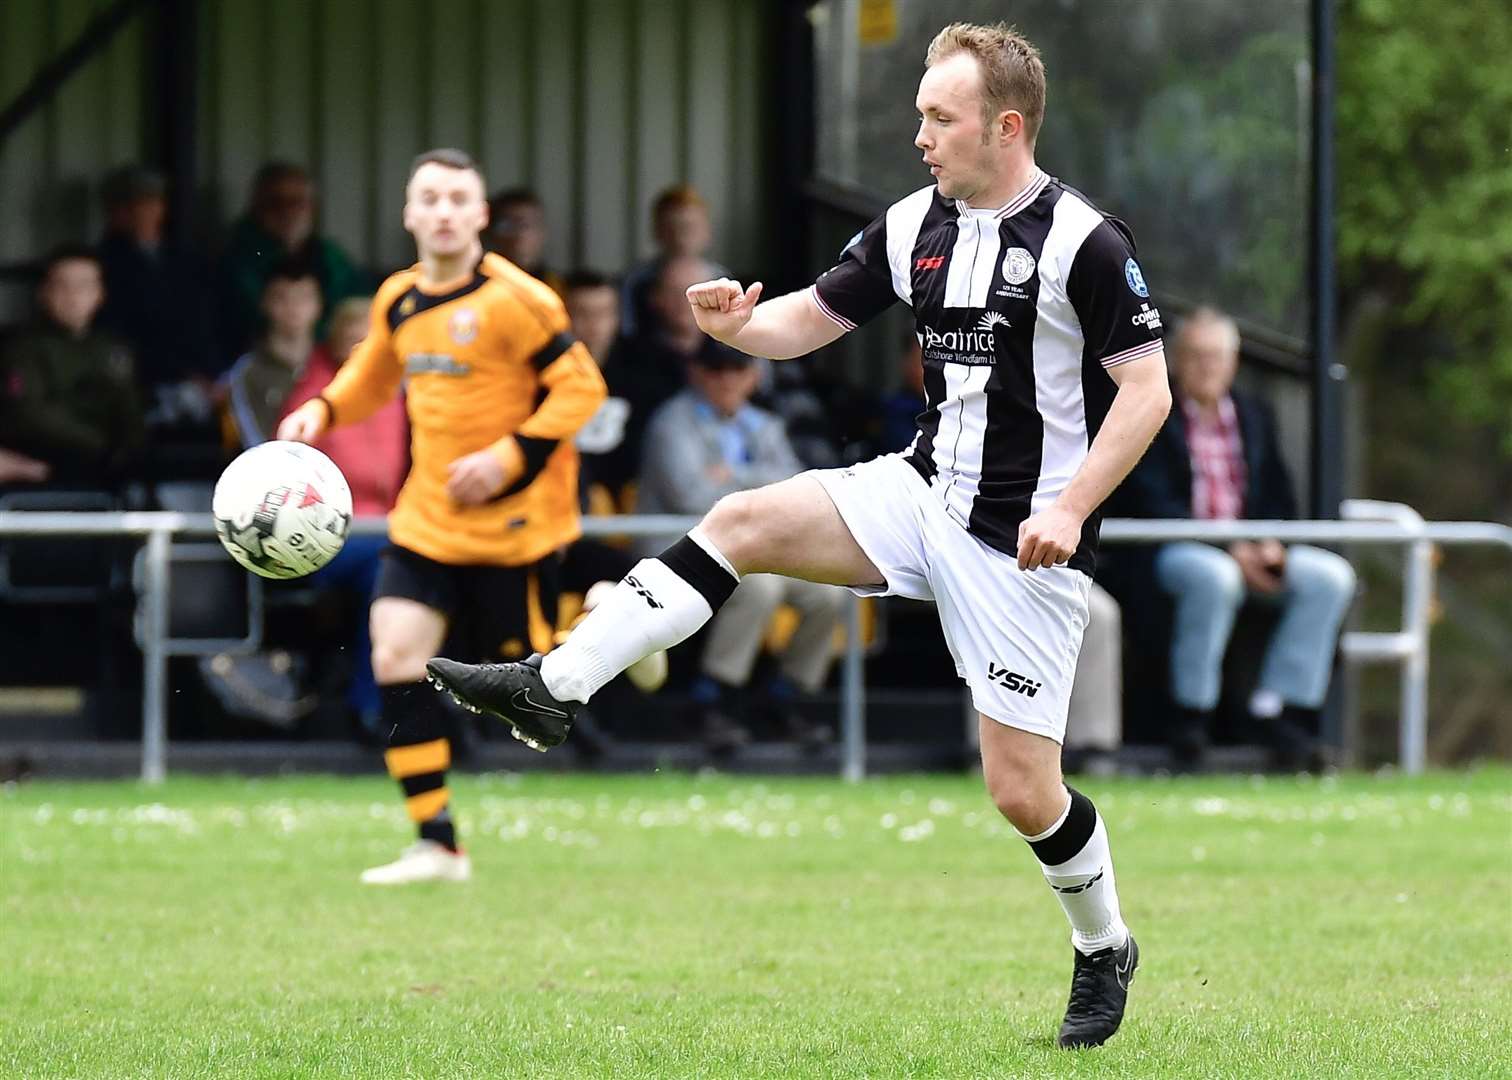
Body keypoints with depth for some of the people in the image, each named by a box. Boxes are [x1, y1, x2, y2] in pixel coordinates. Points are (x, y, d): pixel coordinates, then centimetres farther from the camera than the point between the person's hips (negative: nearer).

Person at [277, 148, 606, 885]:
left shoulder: (514, 299, -15)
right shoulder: (398, 299, 4)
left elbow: (581, 386, -14)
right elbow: (372, 375, 22)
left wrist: (509, 459, -22)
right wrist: (322, 411, 3)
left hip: (510, 521, -5)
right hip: (427, 519, 5)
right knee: (395, 654, -9)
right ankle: (436, 845, -5)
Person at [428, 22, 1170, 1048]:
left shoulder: (1084, 242, -16)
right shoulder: (915, 225, 4)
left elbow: (1146, 390, -15)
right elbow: (811, 319, 13)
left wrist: (1070, 510, -24)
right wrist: (739, 321, -10)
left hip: (1024, 542, -6)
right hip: (925, 491, 6)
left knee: (1022, 791, -3)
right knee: (742, 520, -14)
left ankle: (1105, 949, 24)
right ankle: (552, 686, -17)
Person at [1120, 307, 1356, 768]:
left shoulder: (1254, 415, 18)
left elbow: (1278, 497, 16)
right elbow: (1153, 504, -10)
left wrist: (1271, 545, -8)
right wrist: (1228, 550, -19)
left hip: (1252, 549, 6)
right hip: (1175, 551, -6)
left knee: (1331, 575, -17)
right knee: (1215, 576, -39)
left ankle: (1276, 706, -15)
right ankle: (1192, 713, -26)